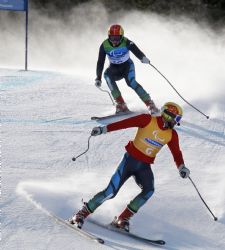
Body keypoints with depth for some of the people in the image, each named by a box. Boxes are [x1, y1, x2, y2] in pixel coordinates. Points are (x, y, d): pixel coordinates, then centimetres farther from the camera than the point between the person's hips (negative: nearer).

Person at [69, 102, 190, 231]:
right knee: (110, 192, -11)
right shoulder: (148, 120, -11)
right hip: (130, 159, -4)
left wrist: (182, 167, -14)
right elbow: (124, 123, -14)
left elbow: (176, 152, 5)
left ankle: (123, 218, -12)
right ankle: (82, 214, 5)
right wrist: (103, 129, -20)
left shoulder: (172, 135, 3)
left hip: (144, 166, 4)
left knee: (149, 190, -24)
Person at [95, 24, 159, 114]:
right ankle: (121, 104, -27)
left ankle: (150, 104, -24)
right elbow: (100, 63, -11)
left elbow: (136, 51, -33)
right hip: (114, 68, 2)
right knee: (107, 75, -30)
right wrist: (98, 78, -17)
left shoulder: (126, 42, -22)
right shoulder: (104, 46, -16)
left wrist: (143, 58, -55)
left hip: (127, 66, -2)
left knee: (131, 82, -30)